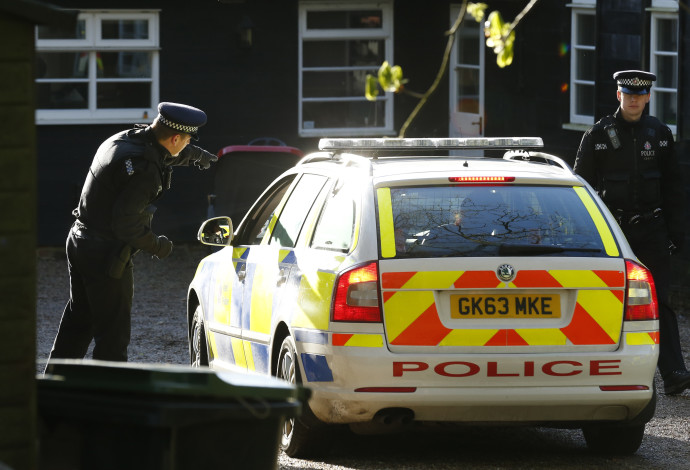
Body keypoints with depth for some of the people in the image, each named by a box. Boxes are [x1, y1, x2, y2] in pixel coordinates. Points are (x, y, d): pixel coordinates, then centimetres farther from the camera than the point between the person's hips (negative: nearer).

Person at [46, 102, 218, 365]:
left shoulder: (126, 139, 6)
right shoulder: (144, 170, -25)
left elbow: (163, 153, 29)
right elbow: (126, 224, -27)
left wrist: (196, 155, 48)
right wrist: (157, 246, -10)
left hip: (79, 242, 10)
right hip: (106, 255, -10)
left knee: (77, 323, 21)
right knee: (112, 334, -1)